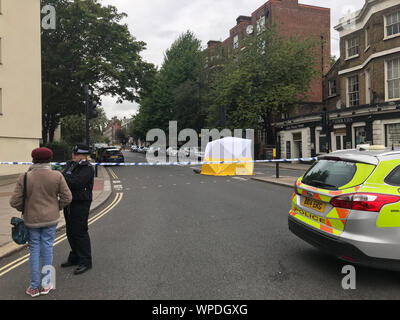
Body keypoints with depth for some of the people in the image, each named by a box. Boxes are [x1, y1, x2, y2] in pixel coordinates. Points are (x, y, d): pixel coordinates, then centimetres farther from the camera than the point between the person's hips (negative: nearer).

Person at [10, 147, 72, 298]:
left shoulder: (24, 178, -10)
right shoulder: (57, 176, -10)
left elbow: (14, 202, -8)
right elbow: (67, 198, -8)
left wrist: (24, 210, 11)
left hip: (31, 220, 0)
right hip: (51, 219, 0)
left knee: (34, 251, 12)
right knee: (47, 249, 10)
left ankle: (34, 287, 20)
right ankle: (45, 285, 21)